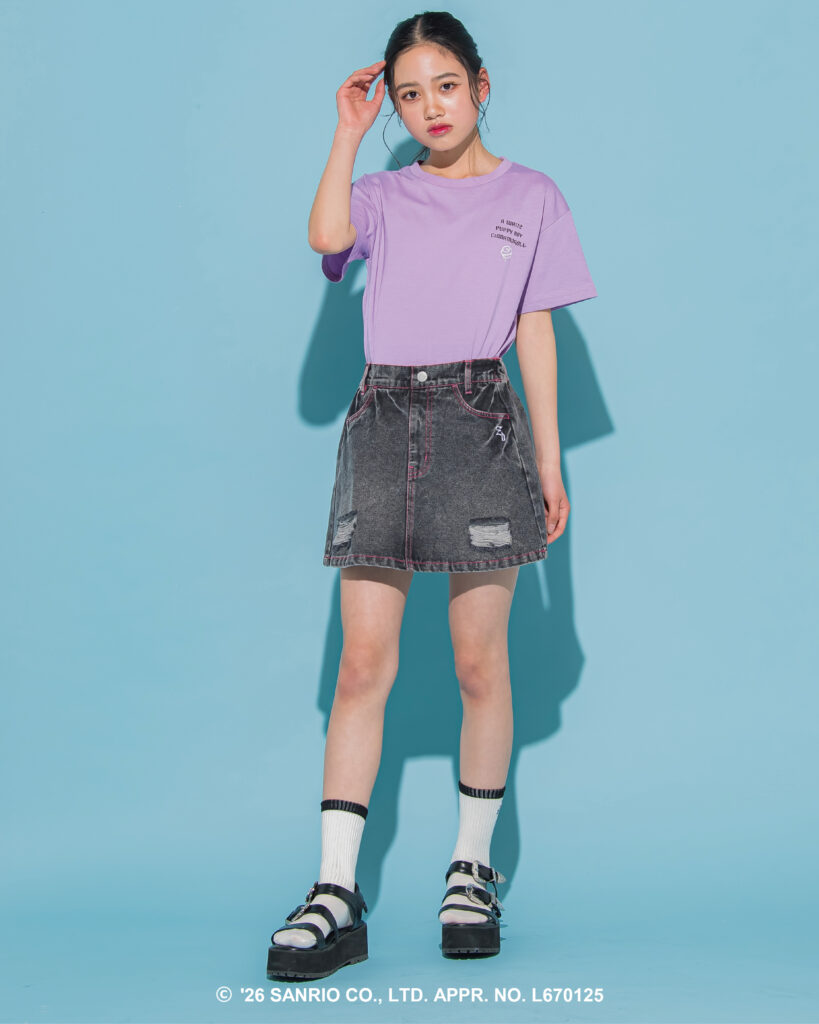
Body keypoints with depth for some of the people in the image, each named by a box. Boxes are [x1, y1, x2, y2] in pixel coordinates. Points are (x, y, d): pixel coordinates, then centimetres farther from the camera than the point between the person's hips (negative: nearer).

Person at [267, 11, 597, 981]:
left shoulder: (531, 197, 12)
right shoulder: (384, 194, 13)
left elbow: (535, 331, 9)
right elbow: (325, 235, -10)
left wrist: (548, 459, 4)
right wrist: (350, 131, -1)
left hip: (480, 420, -1)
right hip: (383, 420, 1)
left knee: (480, 663, 2)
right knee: (363, 661, -4)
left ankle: (473, 870, 16)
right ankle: (336, 894, -3)